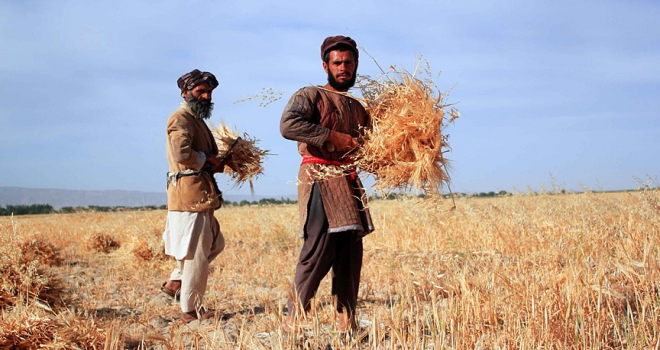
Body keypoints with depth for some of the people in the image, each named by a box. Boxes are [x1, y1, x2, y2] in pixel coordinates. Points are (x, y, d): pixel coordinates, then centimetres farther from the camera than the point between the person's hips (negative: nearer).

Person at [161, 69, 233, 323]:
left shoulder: (197, 120, 22)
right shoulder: (180, 119, -10)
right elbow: (181, 152, -26)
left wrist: (221, 162, 5)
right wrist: (207, 159, -12)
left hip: (201, 194, 10)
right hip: (189, 194, -10)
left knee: (215, 243, 19)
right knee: (196, 253, -5)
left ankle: (176, 283, 22)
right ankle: (191, 310, 4)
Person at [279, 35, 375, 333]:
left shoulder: (359, 108, 22)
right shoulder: (310, 96, 0)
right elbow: (287, 125, -19)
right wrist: (332, 136, -19)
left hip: (349, 182, 7)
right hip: (319, 179, -7)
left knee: (351, 255, 5)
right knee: (319, 250, -14)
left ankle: (346, 324, 12)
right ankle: (294, 319, -5)